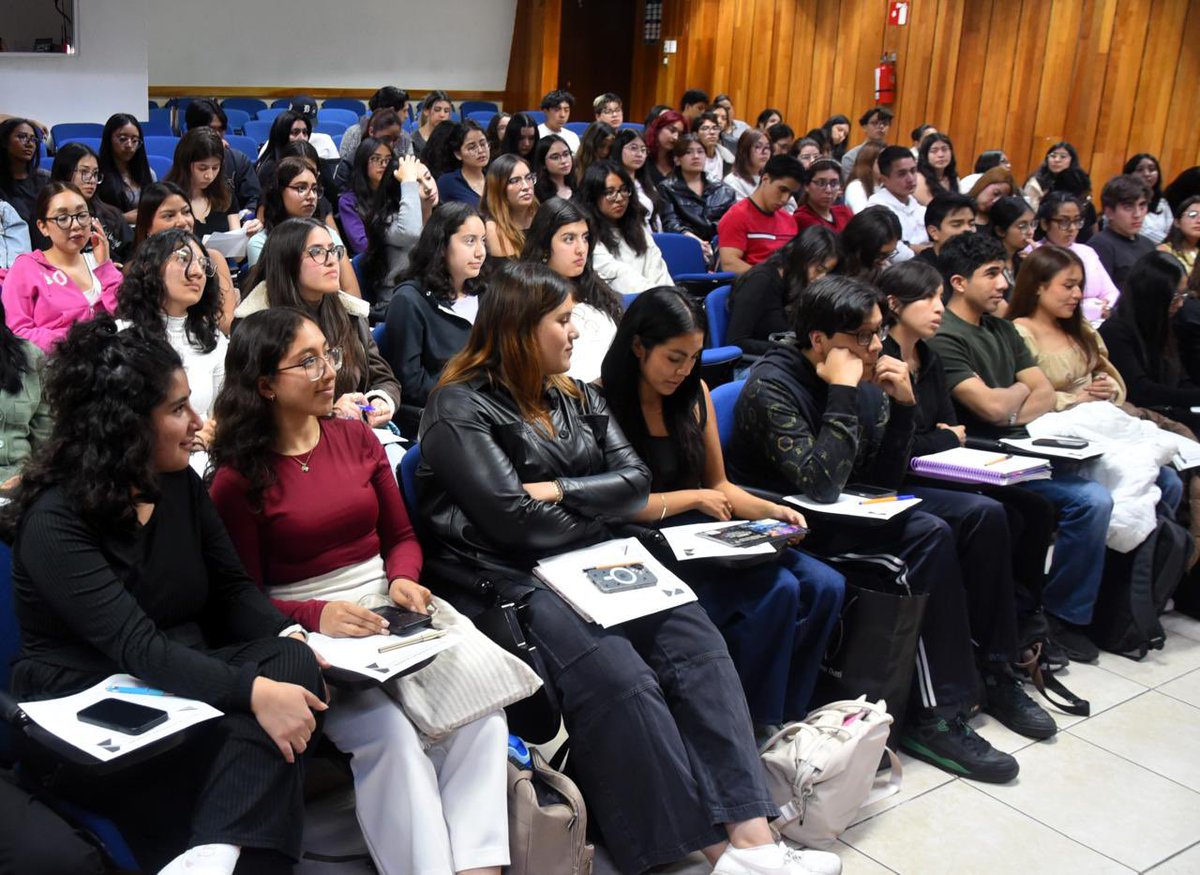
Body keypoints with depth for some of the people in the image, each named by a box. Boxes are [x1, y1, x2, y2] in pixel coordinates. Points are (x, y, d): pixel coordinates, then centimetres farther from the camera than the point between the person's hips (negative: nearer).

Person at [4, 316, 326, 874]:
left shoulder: (180, 485, 5)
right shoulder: (55, 520, -17)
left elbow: (232, 589, 7)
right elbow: (137, 646, -28)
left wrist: (292, 640, -15)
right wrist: (252, 690, -41)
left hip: (184, 677, 7)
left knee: (292, 663, -27)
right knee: (264, 734, -33)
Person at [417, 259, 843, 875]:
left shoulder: (576, 397, 18)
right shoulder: (461, 409, -4)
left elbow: (635, 481, 7)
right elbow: (512, 519, -14)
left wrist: (557, 491, -8)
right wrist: (595, 513, -1)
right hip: (507, 581, -6)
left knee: (697, 643, -17)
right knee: (619, 676, -28)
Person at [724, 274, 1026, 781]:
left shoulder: (865, 378, 3)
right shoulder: (772, 386, -18)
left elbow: (885, 479, 5)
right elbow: (821, 484, -28)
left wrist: (902, 405, -9)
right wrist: (843, 395, -26)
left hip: (845, 514, 8)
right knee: (929, 537, -24)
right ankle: (934, 714, -14)